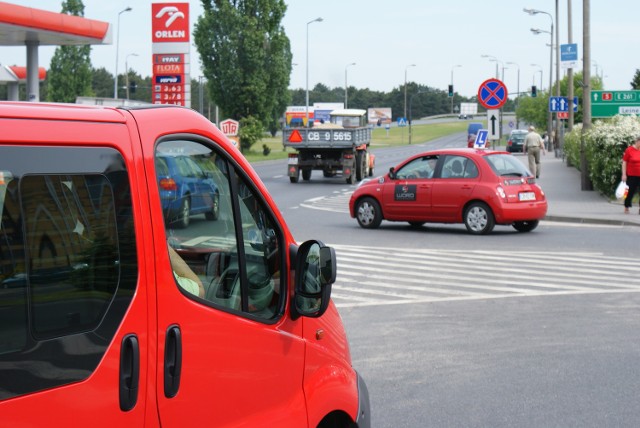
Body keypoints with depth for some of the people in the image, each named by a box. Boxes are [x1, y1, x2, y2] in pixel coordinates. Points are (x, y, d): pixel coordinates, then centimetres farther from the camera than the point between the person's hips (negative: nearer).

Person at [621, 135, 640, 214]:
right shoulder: (629, 150, -6)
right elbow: (624, 162, -4)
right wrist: (624, 174, -8)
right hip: (632, 175, -3)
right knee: (630, 192, 6)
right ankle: (626, 208, 22)